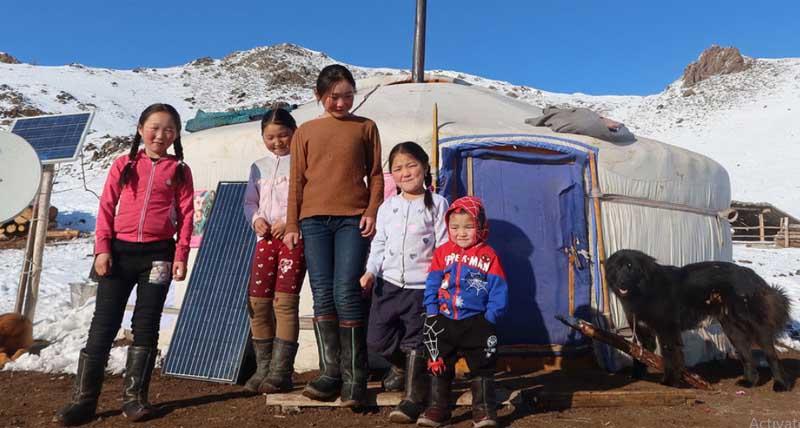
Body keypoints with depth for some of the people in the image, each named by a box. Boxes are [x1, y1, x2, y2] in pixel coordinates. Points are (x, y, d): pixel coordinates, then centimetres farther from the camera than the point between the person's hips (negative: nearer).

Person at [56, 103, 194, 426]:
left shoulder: (179, 170, 5)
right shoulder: (123, 165, 7)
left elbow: (186, 215, 0)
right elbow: (106, 209, 5)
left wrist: (180, 256, -7)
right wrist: (102, 249, -5)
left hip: (157, 255, 0)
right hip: (119, 251, 1)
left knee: (146, 324, 5)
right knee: (103, 324, 2)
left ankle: (135, 397, 16)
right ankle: (84, 398, 11)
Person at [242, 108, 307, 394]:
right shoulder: (259, 167, 19)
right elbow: (250, 202, 19)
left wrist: (290, 222, -17)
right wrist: (256, 219, -2)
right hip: (266, 238, 6)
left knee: (284, 301, -10)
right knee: (257, 302, 2)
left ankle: (280, 372, -4)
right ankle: (263, 368, 16)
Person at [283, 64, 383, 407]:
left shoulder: (365, 127, 11)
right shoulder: (305, 131, 14)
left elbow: (376, 174, 9)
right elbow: (297, 181, 12)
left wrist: (372, 211, -4)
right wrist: (292, 225, 6)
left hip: (353, 219, -2)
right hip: (314, 220, 2)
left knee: (346, 294, -9)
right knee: (322, 296, 1)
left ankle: (354, 376, 1)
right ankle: (330, 372, 9)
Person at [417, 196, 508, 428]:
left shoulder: (488, 256, -4)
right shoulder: (442, 252, 1)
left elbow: (498, 291, -5)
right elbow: (432, 285, 2)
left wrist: (490, 318, -11)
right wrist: (431, 312, -7)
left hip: (476, 322, -2)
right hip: (444, 320, 2)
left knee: (482, 366, 8)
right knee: (438, 365, 10)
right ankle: (438, 408, 25)